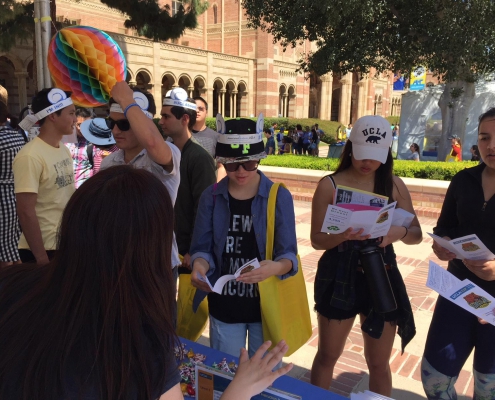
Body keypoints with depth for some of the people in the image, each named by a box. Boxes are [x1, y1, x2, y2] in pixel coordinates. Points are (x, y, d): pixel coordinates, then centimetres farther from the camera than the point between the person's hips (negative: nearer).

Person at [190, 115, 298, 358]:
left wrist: (275, 268, -34)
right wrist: (200, 266, -24)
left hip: (267, 305, -1)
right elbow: (202, 248, -2)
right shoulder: (211, 197, -4)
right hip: (223, 306, 2)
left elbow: (288, 254, -11)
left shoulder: (279, 197, -10)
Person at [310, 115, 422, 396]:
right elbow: (317, 239, -8)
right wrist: (344, 235, -29)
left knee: (379, 362, 15)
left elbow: (417, 234, 3)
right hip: (339, 277, -2)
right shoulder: (330, 185, -8)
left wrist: (399, 232, -21)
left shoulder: (395, 185, 0)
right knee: (328, 355, 15)